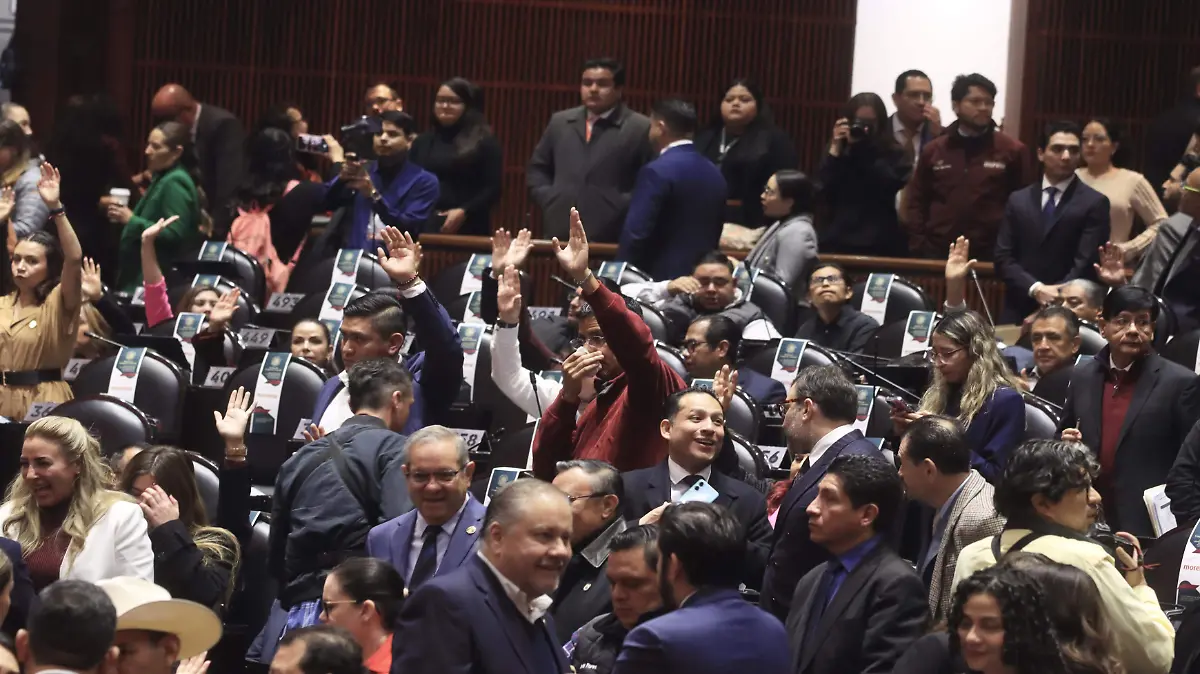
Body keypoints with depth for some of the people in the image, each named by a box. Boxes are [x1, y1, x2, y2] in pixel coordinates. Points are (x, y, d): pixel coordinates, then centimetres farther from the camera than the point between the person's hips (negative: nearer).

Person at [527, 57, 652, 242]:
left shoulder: (641, 128, 0)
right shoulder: (560, 122, 17)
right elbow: (537, 168, 25)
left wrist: (623, 207, -12)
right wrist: (548, 198, 9)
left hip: (610, 238, -5)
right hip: (559, 233, 5)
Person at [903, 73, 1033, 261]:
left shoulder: (1012, 150, 3)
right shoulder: (933, 150, 11)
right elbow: (916, 201, 13)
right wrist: (918, 246, 2)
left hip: (990, 254, -2)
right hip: (937, 252, 2)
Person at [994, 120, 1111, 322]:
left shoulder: (1094, 203, 1)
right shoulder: (1018, 200, 12)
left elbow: (1087, 263, -7)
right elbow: (1004, 257, 6)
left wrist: (1057, 296, -18)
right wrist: (1035, 289, -11)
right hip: (1019, 308, 3)